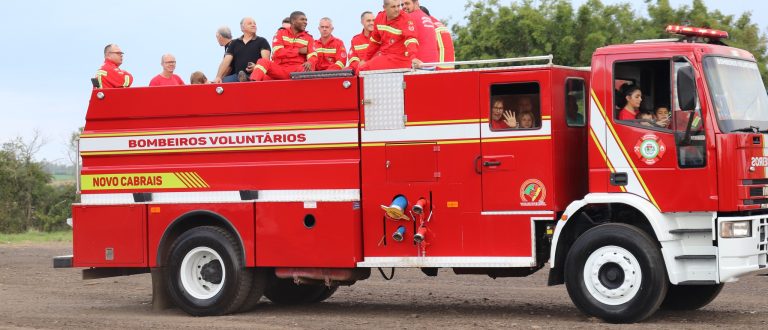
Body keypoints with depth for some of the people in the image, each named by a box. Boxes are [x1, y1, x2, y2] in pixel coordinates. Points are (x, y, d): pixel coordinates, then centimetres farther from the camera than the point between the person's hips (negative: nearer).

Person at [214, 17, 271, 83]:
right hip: (237, 75, 3)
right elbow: (226, 61, 13)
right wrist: (218, 77, -3)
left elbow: (265, 60, -1)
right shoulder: (234, 43, 22)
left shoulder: (262, 42, 13)